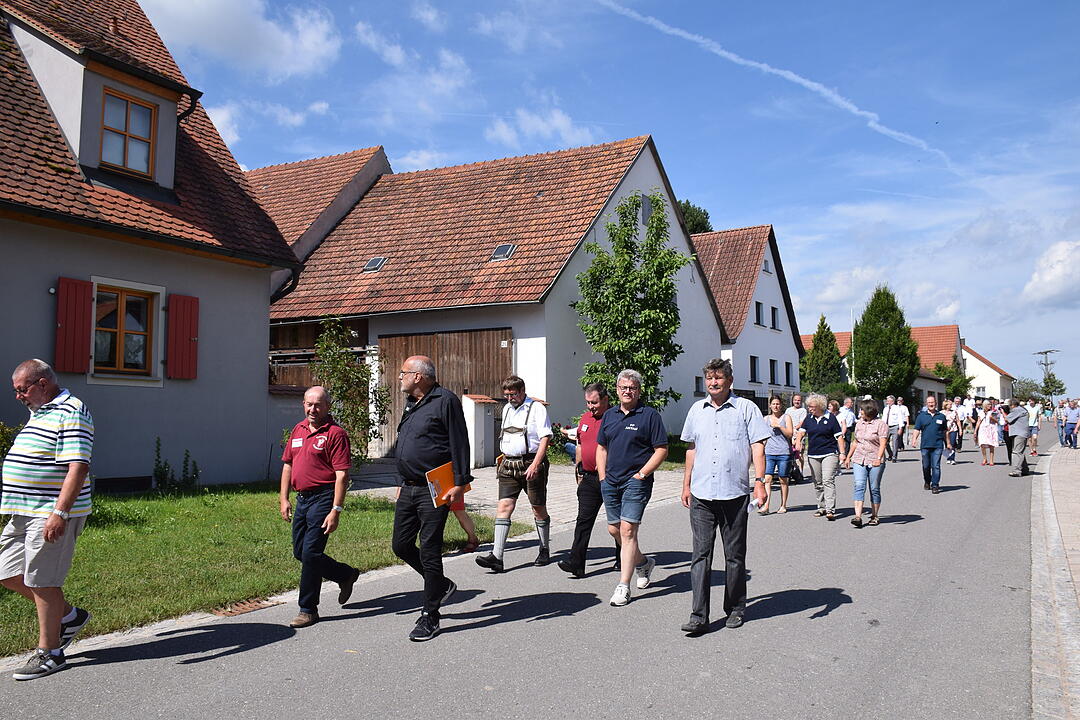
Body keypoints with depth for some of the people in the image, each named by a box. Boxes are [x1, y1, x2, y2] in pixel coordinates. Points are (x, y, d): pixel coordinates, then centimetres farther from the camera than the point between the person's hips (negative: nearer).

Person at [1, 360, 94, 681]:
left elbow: (78, 467, -23)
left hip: (52, 515, -10)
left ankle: (49, 653, 11)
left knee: (41, 581, -2)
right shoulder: (40, 413, 17)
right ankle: (68, 616, 27)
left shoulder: (70, 413, -14)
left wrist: (59, 513, -28)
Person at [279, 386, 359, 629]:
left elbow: (342, 475, -15)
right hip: (302, 498, 8)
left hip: (323, 498, -8)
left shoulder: (335, 433, -11)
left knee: (310, 553, -7)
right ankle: (346, 575, 30)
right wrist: (284, 499, 10)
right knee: (300, 552, 12)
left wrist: (336, 510, -20)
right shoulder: (298, 430, 13)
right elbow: (287, 465, 18)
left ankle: (308, 609, 6)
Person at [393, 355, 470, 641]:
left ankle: (429, 617, 8)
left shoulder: (445, 400, -10)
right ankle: (442, 585, 31)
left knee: (429, 551, -3)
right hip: (409, 489, 9)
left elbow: (459, 444, -15)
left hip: (434, 492, -9)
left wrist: (460, 483, -19)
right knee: (401, 545, 11)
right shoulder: (411, 404, 17)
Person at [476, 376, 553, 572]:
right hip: (509, 465, 5)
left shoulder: (537, 408, -6)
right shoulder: (506, 409, 15)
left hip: (531, 464, -5)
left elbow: (545, 438, -14)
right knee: (504, 506, -7)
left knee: (539, 509, 7)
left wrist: (535, 464, -23)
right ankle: (496, 557, -12)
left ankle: (545, 551, 25)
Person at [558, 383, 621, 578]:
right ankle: (576, 562, -5)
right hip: (589, 478, 6)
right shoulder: (585, 418, 13)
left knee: (616, 523, 9)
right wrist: (578, 470, 20)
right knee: (583, 520, -2)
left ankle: (622, 560, 25)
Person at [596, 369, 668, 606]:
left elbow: (661, 449, -6)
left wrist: (642, 473, -11)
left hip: (636, 481, -6)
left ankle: (623, 586, -6)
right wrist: (603, 477, 9)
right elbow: (601, 448, 19)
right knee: (614, 529, 12)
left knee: (627, 530, -11)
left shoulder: (649, 415, -4)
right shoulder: (609, 415, 13)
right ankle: (643, 563, 36)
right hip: (611, 481, 6)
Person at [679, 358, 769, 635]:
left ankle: (735, 609, 23)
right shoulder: (697, 410, 12)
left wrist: (760, 482, -12)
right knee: (700, 555, -2)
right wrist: (686, 483, 17)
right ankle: (699, 616, 0)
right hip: (701, 494, 3)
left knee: (735, 555, 8)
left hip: (735, 494, -2)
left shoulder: (745, 408, 1)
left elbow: (758, 447, -2)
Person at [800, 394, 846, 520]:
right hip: (813, 455, 5)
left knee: (828, 481, -15)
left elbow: (839, 436, 0)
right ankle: (821, 507, 21)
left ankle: (830, 509, -19)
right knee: (818, 483, 10)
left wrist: (842, 453, -6)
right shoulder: (808, 418, 10)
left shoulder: (830, 418, -2)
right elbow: (802, 432, 9)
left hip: (829, 454, -5)